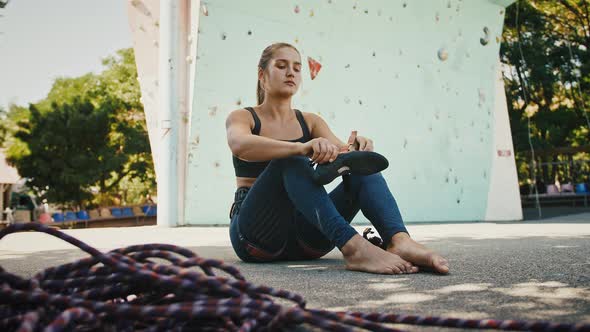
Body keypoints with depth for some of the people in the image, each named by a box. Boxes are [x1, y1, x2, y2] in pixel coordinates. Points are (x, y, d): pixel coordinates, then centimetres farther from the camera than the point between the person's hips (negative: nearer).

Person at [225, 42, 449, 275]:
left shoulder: (310, 122, 14)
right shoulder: (242, 117, 1)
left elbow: (340, 152, -4)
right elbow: (240, 144, -24)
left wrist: (357, 149, -29)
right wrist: (301, 147, -40)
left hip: (304, 236, 4)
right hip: (257, 234, -4)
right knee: (291, 161, -31)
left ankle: (400, 241, -44)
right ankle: (352, 247, -48)